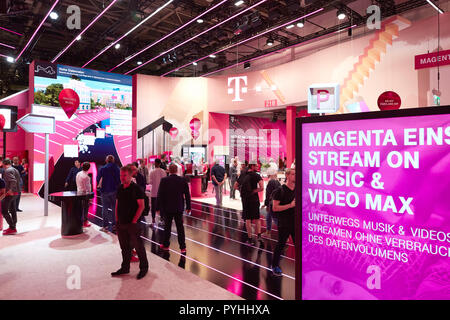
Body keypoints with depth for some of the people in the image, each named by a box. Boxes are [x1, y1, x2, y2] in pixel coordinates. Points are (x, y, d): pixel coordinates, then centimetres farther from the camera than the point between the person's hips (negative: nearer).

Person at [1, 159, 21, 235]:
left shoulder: (7, 171, -14)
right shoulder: (15, 170, 13)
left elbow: (13, 181, -27)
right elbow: (19, 180, 16)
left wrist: (11, 190, -21)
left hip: (10, 193, -9)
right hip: (15, 193, 9)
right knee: (13, 210, 15)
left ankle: (12, 228, -7)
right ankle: (13, 227, 22)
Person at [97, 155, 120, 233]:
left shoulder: (103, 168, -6)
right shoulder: (117, 168, -3)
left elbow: (98, 178, -5)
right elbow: (120, 179, -1)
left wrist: (99, 185, 12)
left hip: (105, 190, -1)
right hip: (115, 190, 2)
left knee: (105, 208, 6)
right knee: (114, 207, 11)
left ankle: (105, 226, 6)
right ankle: (114, 225, 14)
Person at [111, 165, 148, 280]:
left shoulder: (136, 189, -11)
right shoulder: (120, 189, 9)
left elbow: (141, 206, -13)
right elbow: (117, 205, 16)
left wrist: (134, 221, -14)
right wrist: (117, 220, 9)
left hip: (132, 224, -6)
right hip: (121, 223, 6)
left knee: (138, 246, 3)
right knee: (124, 247, 16)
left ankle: (144, 268, 17)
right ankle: (125, 268, 29)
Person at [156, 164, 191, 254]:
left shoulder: (164, 180, -11)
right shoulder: (183, 180, -5)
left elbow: (159, 195, -7)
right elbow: (187, 195, -1)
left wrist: (158, 207, 1)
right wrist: (188, 207, 8)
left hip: (167, 208, -1)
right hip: (179, 208, 1)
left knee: (167, 227, 14)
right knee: (180, 227, 9)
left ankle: (166, 245, 27)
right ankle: (183, 247, 11)